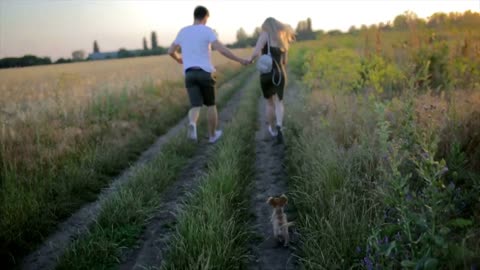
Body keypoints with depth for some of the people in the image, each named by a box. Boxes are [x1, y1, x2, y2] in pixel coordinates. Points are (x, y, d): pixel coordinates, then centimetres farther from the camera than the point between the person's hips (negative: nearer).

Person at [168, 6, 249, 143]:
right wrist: (240, 60, -9)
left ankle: (192, 124, -36)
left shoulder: (183, 31, 11)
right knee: (211, 104, 16)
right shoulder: (207, 31, -3)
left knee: (196, 107, -2)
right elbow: (222, 50, -16)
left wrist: (179, 59, 42)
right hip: (205, 74, -3)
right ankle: (212, 135, 25)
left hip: (189, 75, 3)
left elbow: (171, 51, 19)